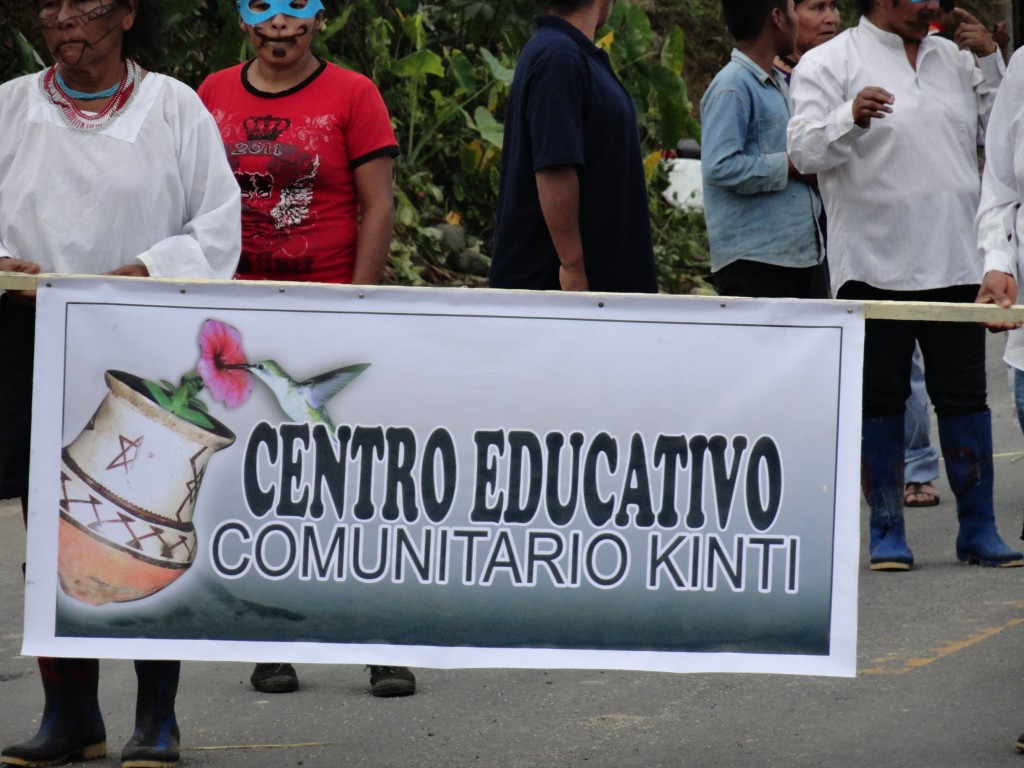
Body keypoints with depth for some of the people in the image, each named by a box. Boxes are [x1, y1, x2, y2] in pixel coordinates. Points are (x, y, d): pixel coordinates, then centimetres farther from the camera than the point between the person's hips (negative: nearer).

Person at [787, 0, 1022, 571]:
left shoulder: (955, 59, 15)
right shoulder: (830, 64, 0)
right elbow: (805, 150, -9)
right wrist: (850, 117, -28)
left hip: (955, 261, 4)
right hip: (873, 263, -4)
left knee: (965, 396, 4)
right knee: (880, 400, 2)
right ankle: (887, 533, 9)